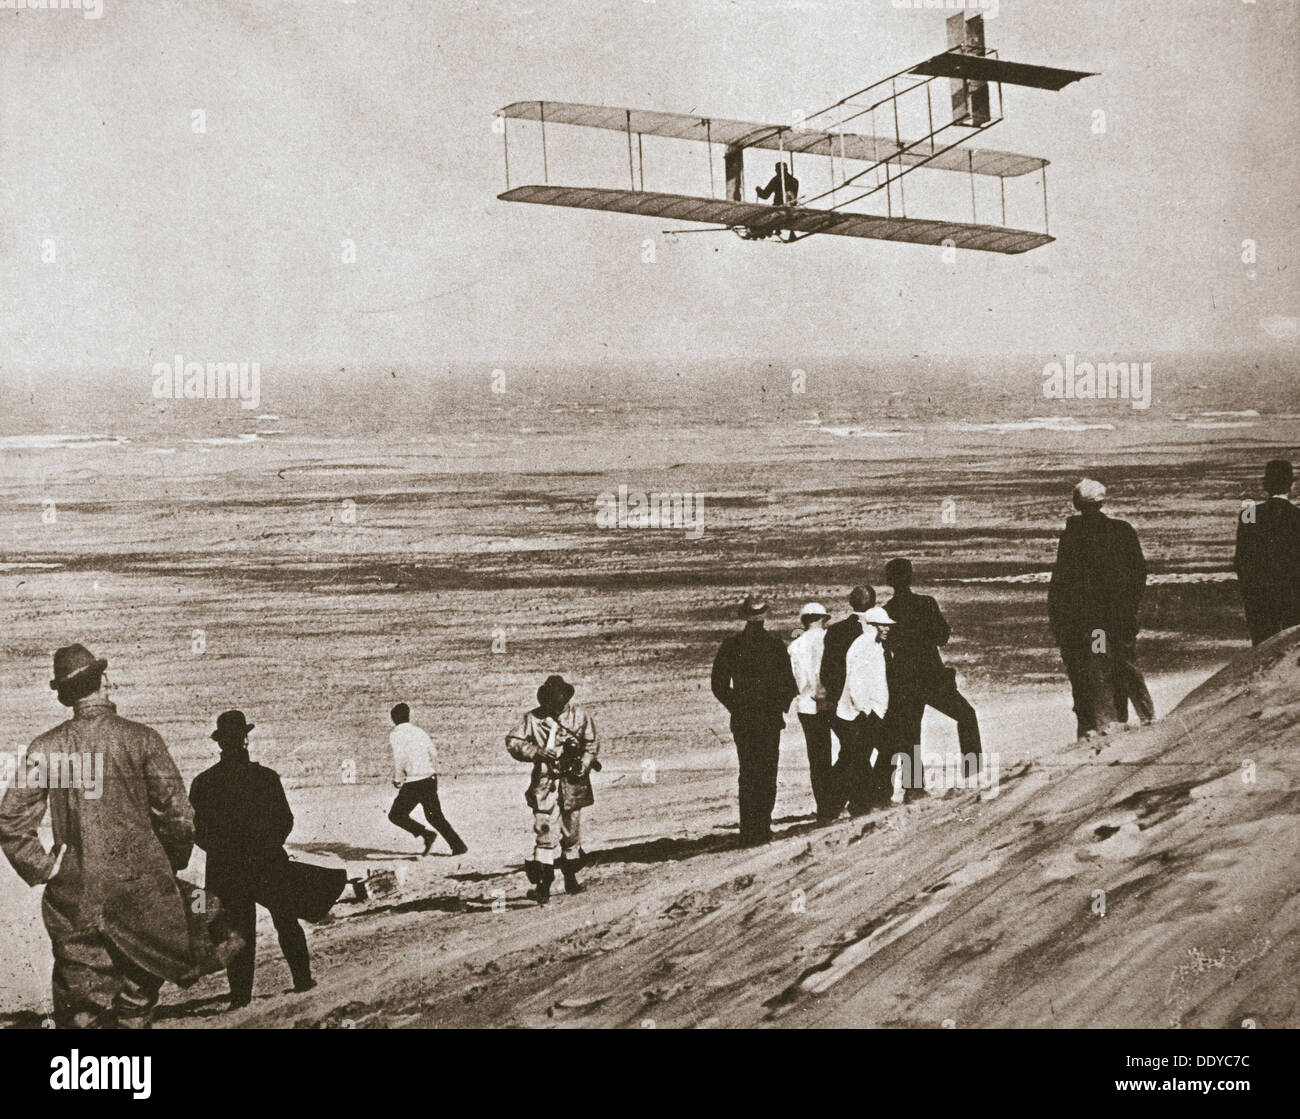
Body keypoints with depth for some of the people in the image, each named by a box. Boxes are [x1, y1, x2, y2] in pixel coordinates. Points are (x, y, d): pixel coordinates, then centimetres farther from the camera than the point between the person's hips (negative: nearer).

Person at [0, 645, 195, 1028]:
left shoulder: (46, 747, -2)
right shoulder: (141, 739, -8)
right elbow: (177, 814, -8)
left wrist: (43, 869, 6)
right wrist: (172, 864, 8)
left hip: (74, 899, 2)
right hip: (140, 894, -2)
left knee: (80, 1013, 10)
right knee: (136, 1004, 12)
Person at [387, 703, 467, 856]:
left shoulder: (396, 734, -7)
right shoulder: (419, 731, 11)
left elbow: (400, 757, -20)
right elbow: (434, 753, 9)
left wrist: (398, 779, -10)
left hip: (413, 783, -7)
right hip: (430, 779, 7)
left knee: (396, 815, 7)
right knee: (435, 816, 18)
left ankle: (426, 834, -9)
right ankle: (458, 845, 13)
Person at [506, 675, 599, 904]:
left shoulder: (580, 716, 2)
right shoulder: (533, 718, -3)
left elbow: (591, 745, 6)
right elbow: (512, 742, -6)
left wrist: (583, 765, -10)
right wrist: (537, 752, -20)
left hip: (573, 784, 2)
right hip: (545, 784, -2)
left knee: (572, 833, 12)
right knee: (545, 833, -12)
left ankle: (571, 879, 27)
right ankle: (541, 886, -12)